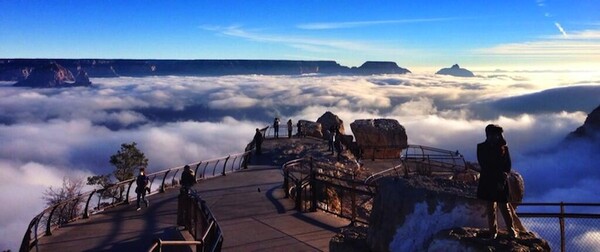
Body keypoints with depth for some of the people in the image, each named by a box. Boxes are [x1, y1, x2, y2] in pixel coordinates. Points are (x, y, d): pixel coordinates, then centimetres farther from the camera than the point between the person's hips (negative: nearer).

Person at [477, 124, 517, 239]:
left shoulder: (504, 147, 4)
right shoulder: (481, 148, 2)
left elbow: (508, 166, 1)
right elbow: (484, 165, -5)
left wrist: (502, 180, -12)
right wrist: (499, 174, -12)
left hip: (501, 182, 0)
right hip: (488, 182, 0)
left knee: (505, 208, 1)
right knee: (490, 208, 5)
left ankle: (512, 230, 14)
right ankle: (493, 231, 13)